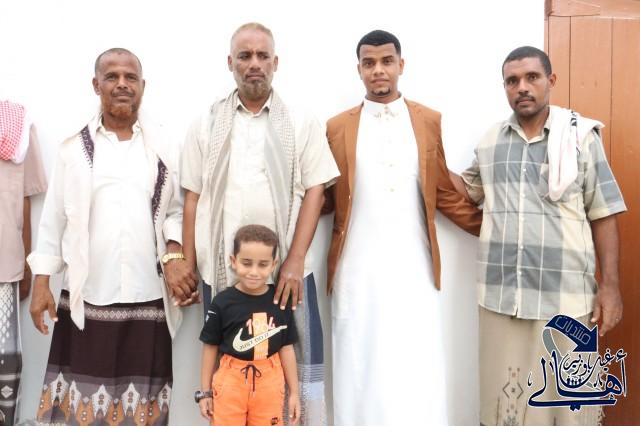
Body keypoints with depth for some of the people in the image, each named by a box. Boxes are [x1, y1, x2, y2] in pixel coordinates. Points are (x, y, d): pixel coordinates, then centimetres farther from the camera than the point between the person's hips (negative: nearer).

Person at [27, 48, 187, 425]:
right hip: (86, 297, 0)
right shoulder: (74, 149, 5)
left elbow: (176, 210, 8)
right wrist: (42, 283, 3)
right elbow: (54, 218, 6)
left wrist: (173, 254, -9)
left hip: (147, 297, 0)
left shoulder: (163, 149, 6)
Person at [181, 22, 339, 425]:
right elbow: (193, 200, 8)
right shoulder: (207, 126, 9)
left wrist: (294, 262, -10)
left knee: (298, 371, 3)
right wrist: (188, 268, 3)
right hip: (222, 271, 2)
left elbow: (315, 192, -1)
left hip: (287, 269, -1)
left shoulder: (302, 124, 5)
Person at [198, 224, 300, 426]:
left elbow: (286, 348, 5)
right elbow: (210, 347, 0)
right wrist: (205, 392, 5)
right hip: (231, 381, -1)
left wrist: (294, 392, 9)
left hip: (269, 383, 2)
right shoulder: (222, 302, -11)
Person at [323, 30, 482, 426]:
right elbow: (325, 198, 7)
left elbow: (445, 194, 10)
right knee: (361, 374, 6)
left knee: (418, 377, 1)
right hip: (357, 271, 0)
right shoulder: (337, 128, 6)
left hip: (414, 269, 0)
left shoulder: (430, 122, 8)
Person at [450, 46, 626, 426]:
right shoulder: (490, 143, 8)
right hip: (501, 296, 3)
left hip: (566, 298, -3)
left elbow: (603, 216, 0)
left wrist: (610, 285, -4)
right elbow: (469, 191, 22)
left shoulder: (582, 136, -1)